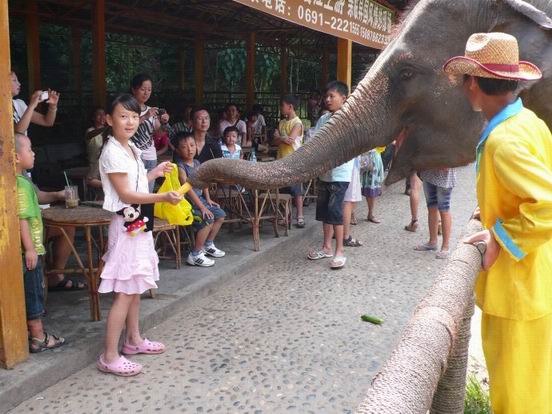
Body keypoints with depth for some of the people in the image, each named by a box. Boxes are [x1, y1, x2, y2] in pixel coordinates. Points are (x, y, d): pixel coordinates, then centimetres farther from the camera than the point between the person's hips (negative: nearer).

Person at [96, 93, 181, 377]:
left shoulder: (131, 148, 11)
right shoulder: (112, 152, -16)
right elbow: (125, 194, -20)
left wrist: (155, 173, 14)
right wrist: (162, 197, -29)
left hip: (138, 223, 9)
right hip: (126, 225, -9)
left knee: (135, 287, 16)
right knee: (124, 292, -7)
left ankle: (134, 340, 29)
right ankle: (109, 356, -1)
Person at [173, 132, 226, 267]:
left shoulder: (196, 163, 9)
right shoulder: (180, 166, -17)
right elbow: (188, 189, -22)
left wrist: (208, 199, 6)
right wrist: (202, 207, -24)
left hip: (200, 199, 9)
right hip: (187, 203, -9)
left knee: (221, 215, 8)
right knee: (208, 219, -25)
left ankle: (208, 245, 24)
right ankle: (195, 255, -14)